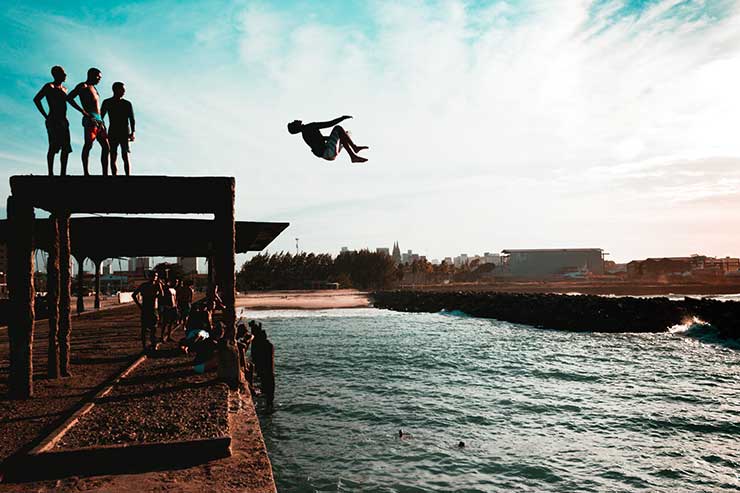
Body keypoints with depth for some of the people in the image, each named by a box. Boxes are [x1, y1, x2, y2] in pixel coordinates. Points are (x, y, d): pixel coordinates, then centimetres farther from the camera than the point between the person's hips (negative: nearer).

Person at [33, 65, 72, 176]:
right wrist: (46, 116, -12)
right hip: (53, 121, -7)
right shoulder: (49, 86, -1)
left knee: (66, 148, 1)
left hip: (63, 121, 7)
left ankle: (63, 173, 3)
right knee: (53, 146, -14)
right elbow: (36, 99, -9)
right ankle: (50, 173, -17)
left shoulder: (64, 89, 21)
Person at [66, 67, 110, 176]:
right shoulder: (83, 86, 4)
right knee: (88, 145, -14)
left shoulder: (94, 89, 28)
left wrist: (101, 122, 17)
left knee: (106, 147, 2)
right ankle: (86, 172, -17)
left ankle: (105, 173, 1)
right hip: (90, 119, -8)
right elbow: (69, 98, -8)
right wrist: (83, 111, -15)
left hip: (99, 120, 9)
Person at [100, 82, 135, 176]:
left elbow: (132, 120, 3)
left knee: (125, 156, -12)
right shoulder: (107, 103, 8)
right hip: (112, 133, 2)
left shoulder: (127, 103, 6)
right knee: (113, 157, -2)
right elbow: (100, 118, 9)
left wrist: (133, 132, -12)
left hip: (125, 133, -2)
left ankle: (128, 176, -16)